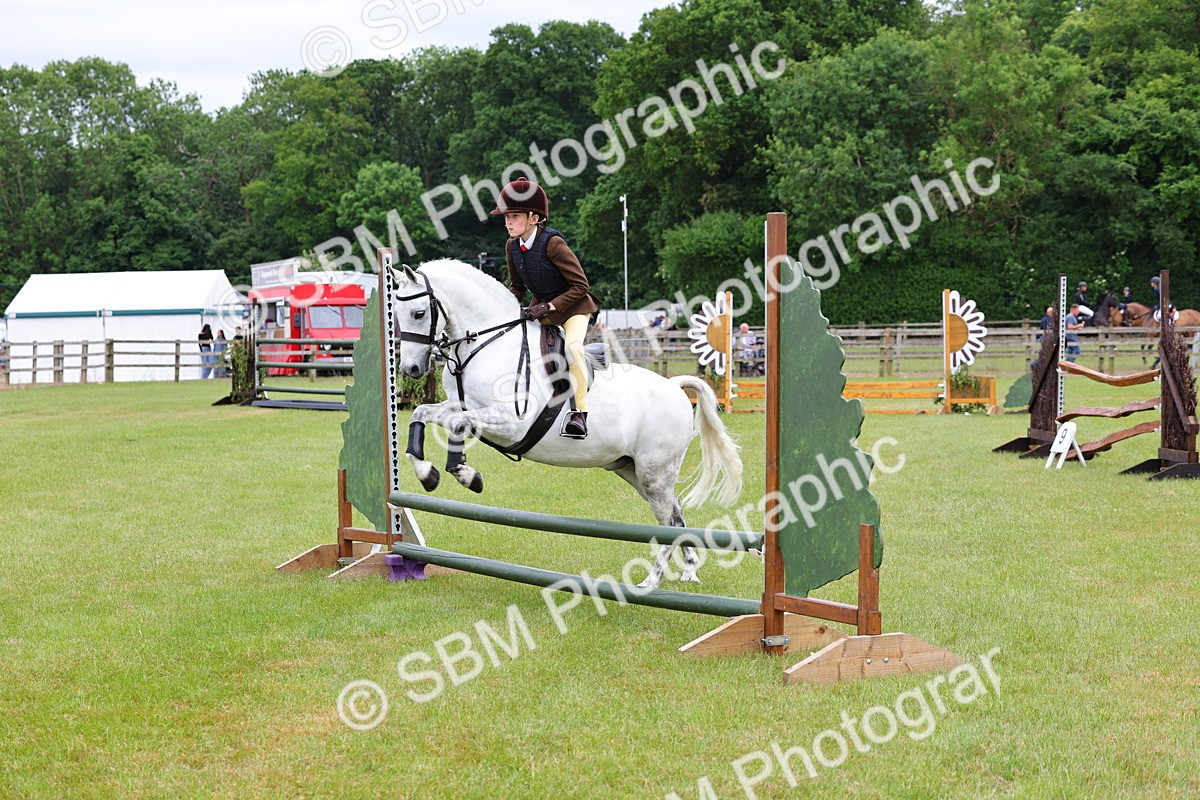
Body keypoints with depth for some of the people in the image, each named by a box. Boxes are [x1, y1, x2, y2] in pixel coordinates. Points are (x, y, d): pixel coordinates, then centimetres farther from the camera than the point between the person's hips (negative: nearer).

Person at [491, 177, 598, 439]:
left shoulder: (553, 243, -25)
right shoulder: (512, 246, -4)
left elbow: (580, 286, -22)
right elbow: (517, 286, 11)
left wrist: (549, 306, -27)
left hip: (572, 305, -8)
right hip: (541, 307, 8)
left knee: (573, 345, -33)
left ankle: (580, 412, -31)